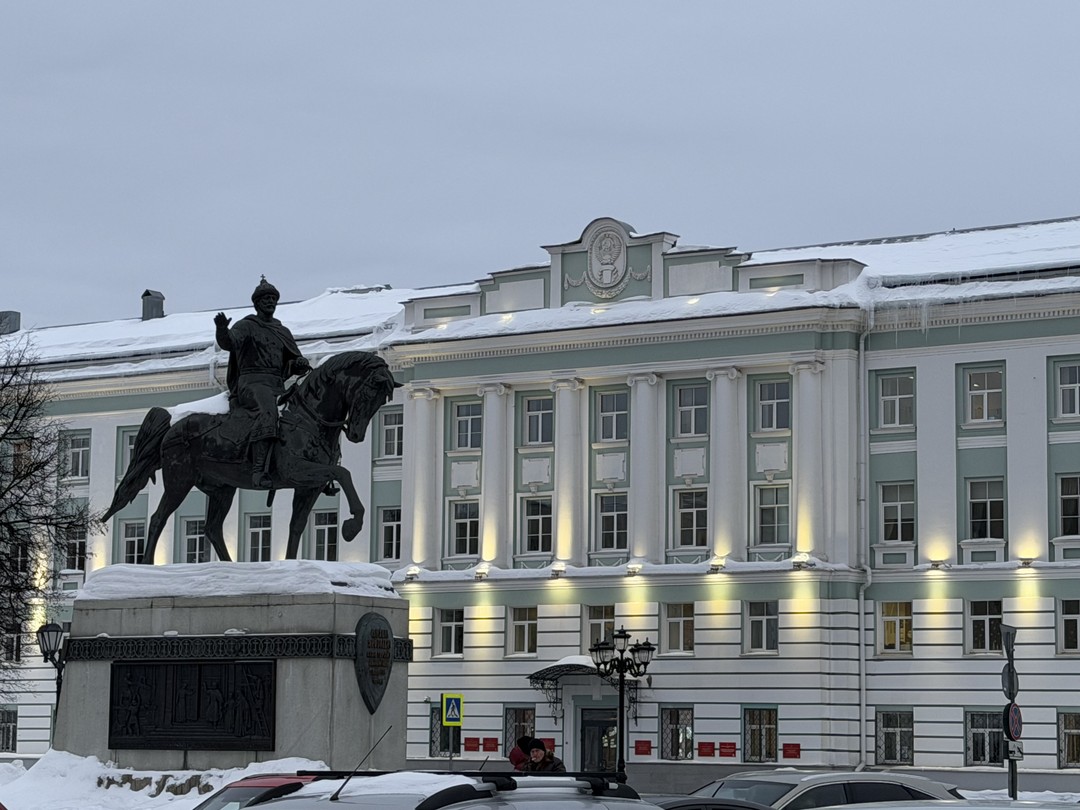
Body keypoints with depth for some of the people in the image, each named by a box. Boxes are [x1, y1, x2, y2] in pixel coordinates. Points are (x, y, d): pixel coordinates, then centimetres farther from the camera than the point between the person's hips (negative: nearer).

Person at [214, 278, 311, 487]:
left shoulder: (283, 332, 27)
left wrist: (301, 364, 6)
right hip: (252, 382, -7)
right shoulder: (246, 326, 9)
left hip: (278, 386, 7)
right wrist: (221, 330, -33)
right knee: (267, 413, -35)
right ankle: (259, 471, -48)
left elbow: (293, 362, 30)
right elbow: (228, 342, -11)